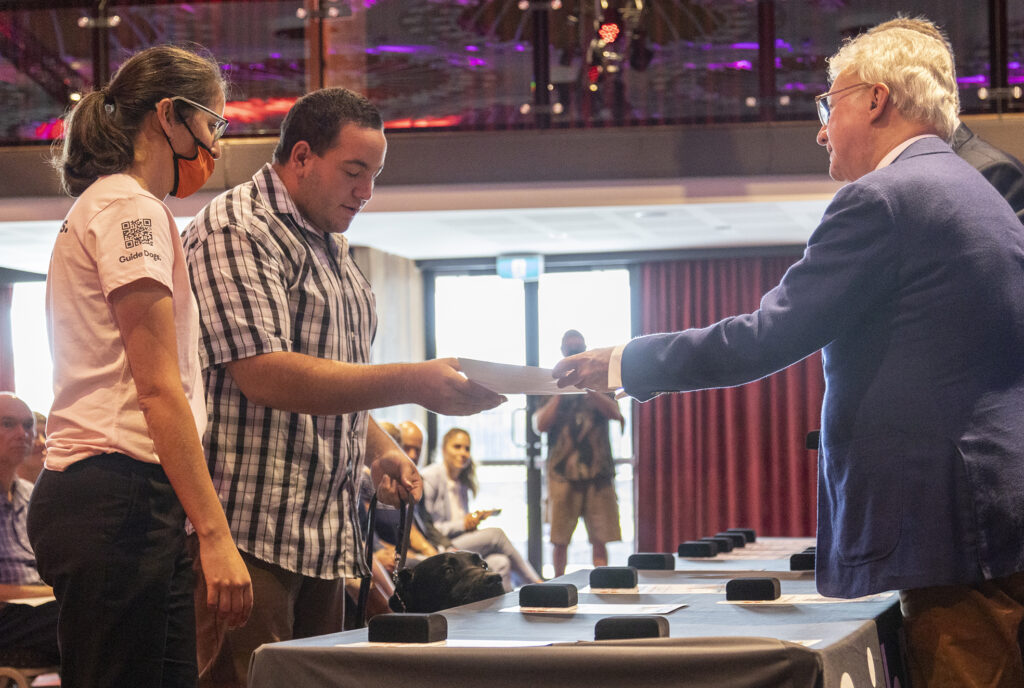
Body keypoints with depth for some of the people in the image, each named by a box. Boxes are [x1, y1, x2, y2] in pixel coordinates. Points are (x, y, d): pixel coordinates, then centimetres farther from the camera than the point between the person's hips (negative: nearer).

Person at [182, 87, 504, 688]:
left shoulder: (333, 249, 20)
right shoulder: (236, 232, -10)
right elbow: (265, 376, -22)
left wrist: (380, 450, 10)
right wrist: (413, 383, -26)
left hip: (324, 540, 9)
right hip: (250, 533, -9)